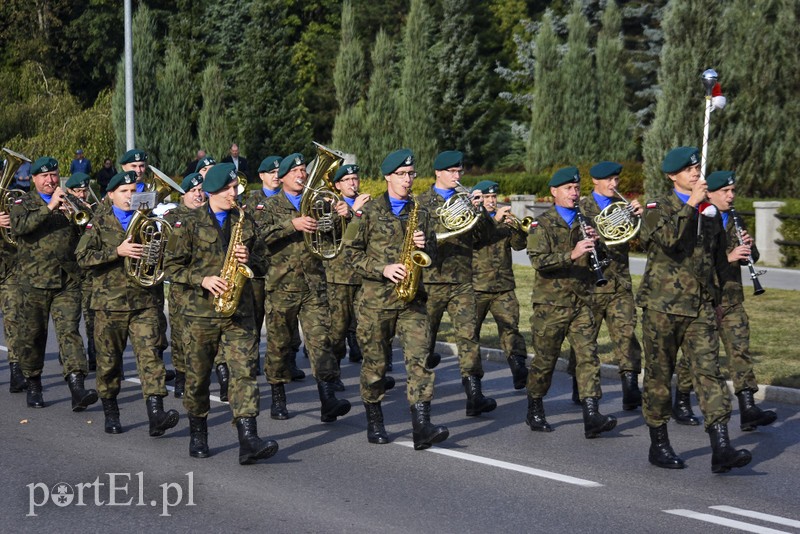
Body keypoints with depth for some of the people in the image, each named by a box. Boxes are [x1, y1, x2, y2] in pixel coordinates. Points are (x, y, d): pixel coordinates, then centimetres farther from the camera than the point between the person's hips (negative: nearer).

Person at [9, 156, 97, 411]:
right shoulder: (24, 203, 8)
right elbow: (19, 226, -14)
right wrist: (50, 207, -20)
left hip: (67, 279, 1)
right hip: (35, 280, -1)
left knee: (69, 330, -11)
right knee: (33, 334, 7)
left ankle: (77, 388, -21)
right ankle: (33, 385, 23)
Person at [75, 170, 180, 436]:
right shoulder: (99, 222, 3)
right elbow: (83, 257, -8)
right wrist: (118, 252, -18)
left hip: (145, 301, 1)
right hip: (109, 302, -1)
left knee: (149, 353, -12)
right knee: (109, 360, 7)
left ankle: (156, 413, -20)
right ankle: (110, 412, 23)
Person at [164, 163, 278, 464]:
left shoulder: (244, 222, 12)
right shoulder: (190, 223, 2)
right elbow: (172, 266, 0)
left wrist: (247, 259, -1)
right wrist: (202, 280, -14)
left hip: (239, 311, 2)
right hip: (200, 311, -2)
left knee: (244, 372, -10)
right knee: (198, 377, 7)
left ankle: (248, 441, -16)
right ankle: (197, 436, 26)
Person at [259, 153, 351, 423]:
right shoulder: (271, 205, 5)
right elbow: (261, 234, -13)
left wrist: (340, 216, -8)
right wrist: (292, 225, -24)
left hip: (314, 284, 1)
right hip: (282, 285, -1)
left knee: (320, 338, -9)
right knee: (278, 342, 6)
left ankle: (328, 401, -17)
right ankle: (278, 398, 21)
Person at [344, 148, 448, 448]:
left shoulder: (420, 213, 14)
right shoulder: (369, 212, 2)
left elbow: (432, 255, 19)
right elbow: (352, 252, -2)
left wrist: (425, 245, -4)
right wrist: (383, 269, -14)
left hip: (411, 297, 2)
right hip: (375, 298, -2)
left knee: (419, 358, -12)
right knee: (374, 362, 5)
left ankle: (421, 427, -17)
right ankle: (374, 423, 22)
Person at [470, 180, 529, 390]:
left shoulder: (503, 220, 16)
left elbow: (519, 244, 5)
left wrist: (516, 227, -13)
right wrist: (494, 220, -24)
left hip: (503, 286, 2)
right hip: (476, 287, -2)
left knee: (510, 327, -9)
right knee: (471, 330, 5)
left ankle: (520, 371, -16)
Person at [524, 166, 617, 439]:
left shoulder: (584, 222, 13)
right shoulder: (542, 224, -2)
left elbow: (597, 262, 14)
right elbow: (538, 260, -17)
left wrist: (594, 244, -7)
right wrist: (572, 255, -29)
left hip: (581, 303, 4)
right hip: (550, 304, -4)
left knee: (588, 356, -8)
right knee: (545, 360, 5)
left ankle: (591, 416, -13)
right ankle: (534, 410, 22)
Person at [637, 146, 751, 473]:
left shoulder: (710, 211, 15)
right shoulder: (657, 209, 0)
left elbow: (719, 259, 25)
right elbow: (668, 238, -22)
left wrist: (718, 294, 22)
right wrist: (690, 204, -21)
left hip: (700, 308, 3)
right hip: (662, 305, -3)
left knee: (708, 370, -8)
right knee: (659, 375, 4)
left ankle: (721, 450, -15)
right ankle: (659, 445, 17)